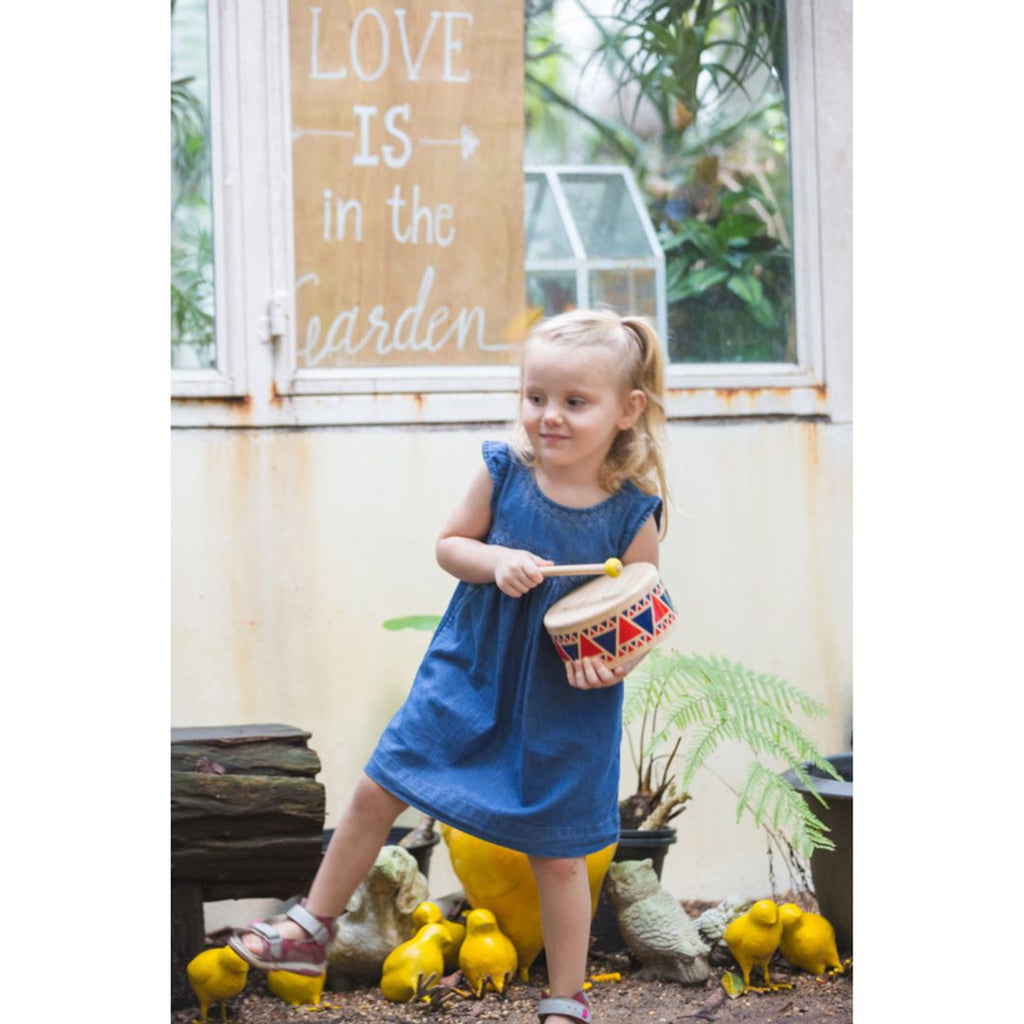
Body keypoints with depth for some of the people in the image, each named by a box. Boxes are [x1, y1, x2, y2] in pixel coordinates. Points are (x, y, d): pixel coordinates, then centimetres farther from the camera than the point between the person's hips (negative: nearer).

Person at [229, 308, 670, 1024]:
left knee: (558, 856, 8)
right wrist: (495, 562, -21)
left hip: (562, 710, -2)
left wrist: (615, 663, -27)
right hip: (469, 673, 3)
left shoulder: (633, 513, -17)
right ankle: (312, 931, 27)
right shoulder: (502, 470, -13)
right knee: (376, 793, 7)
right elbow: (451, 543, 0)